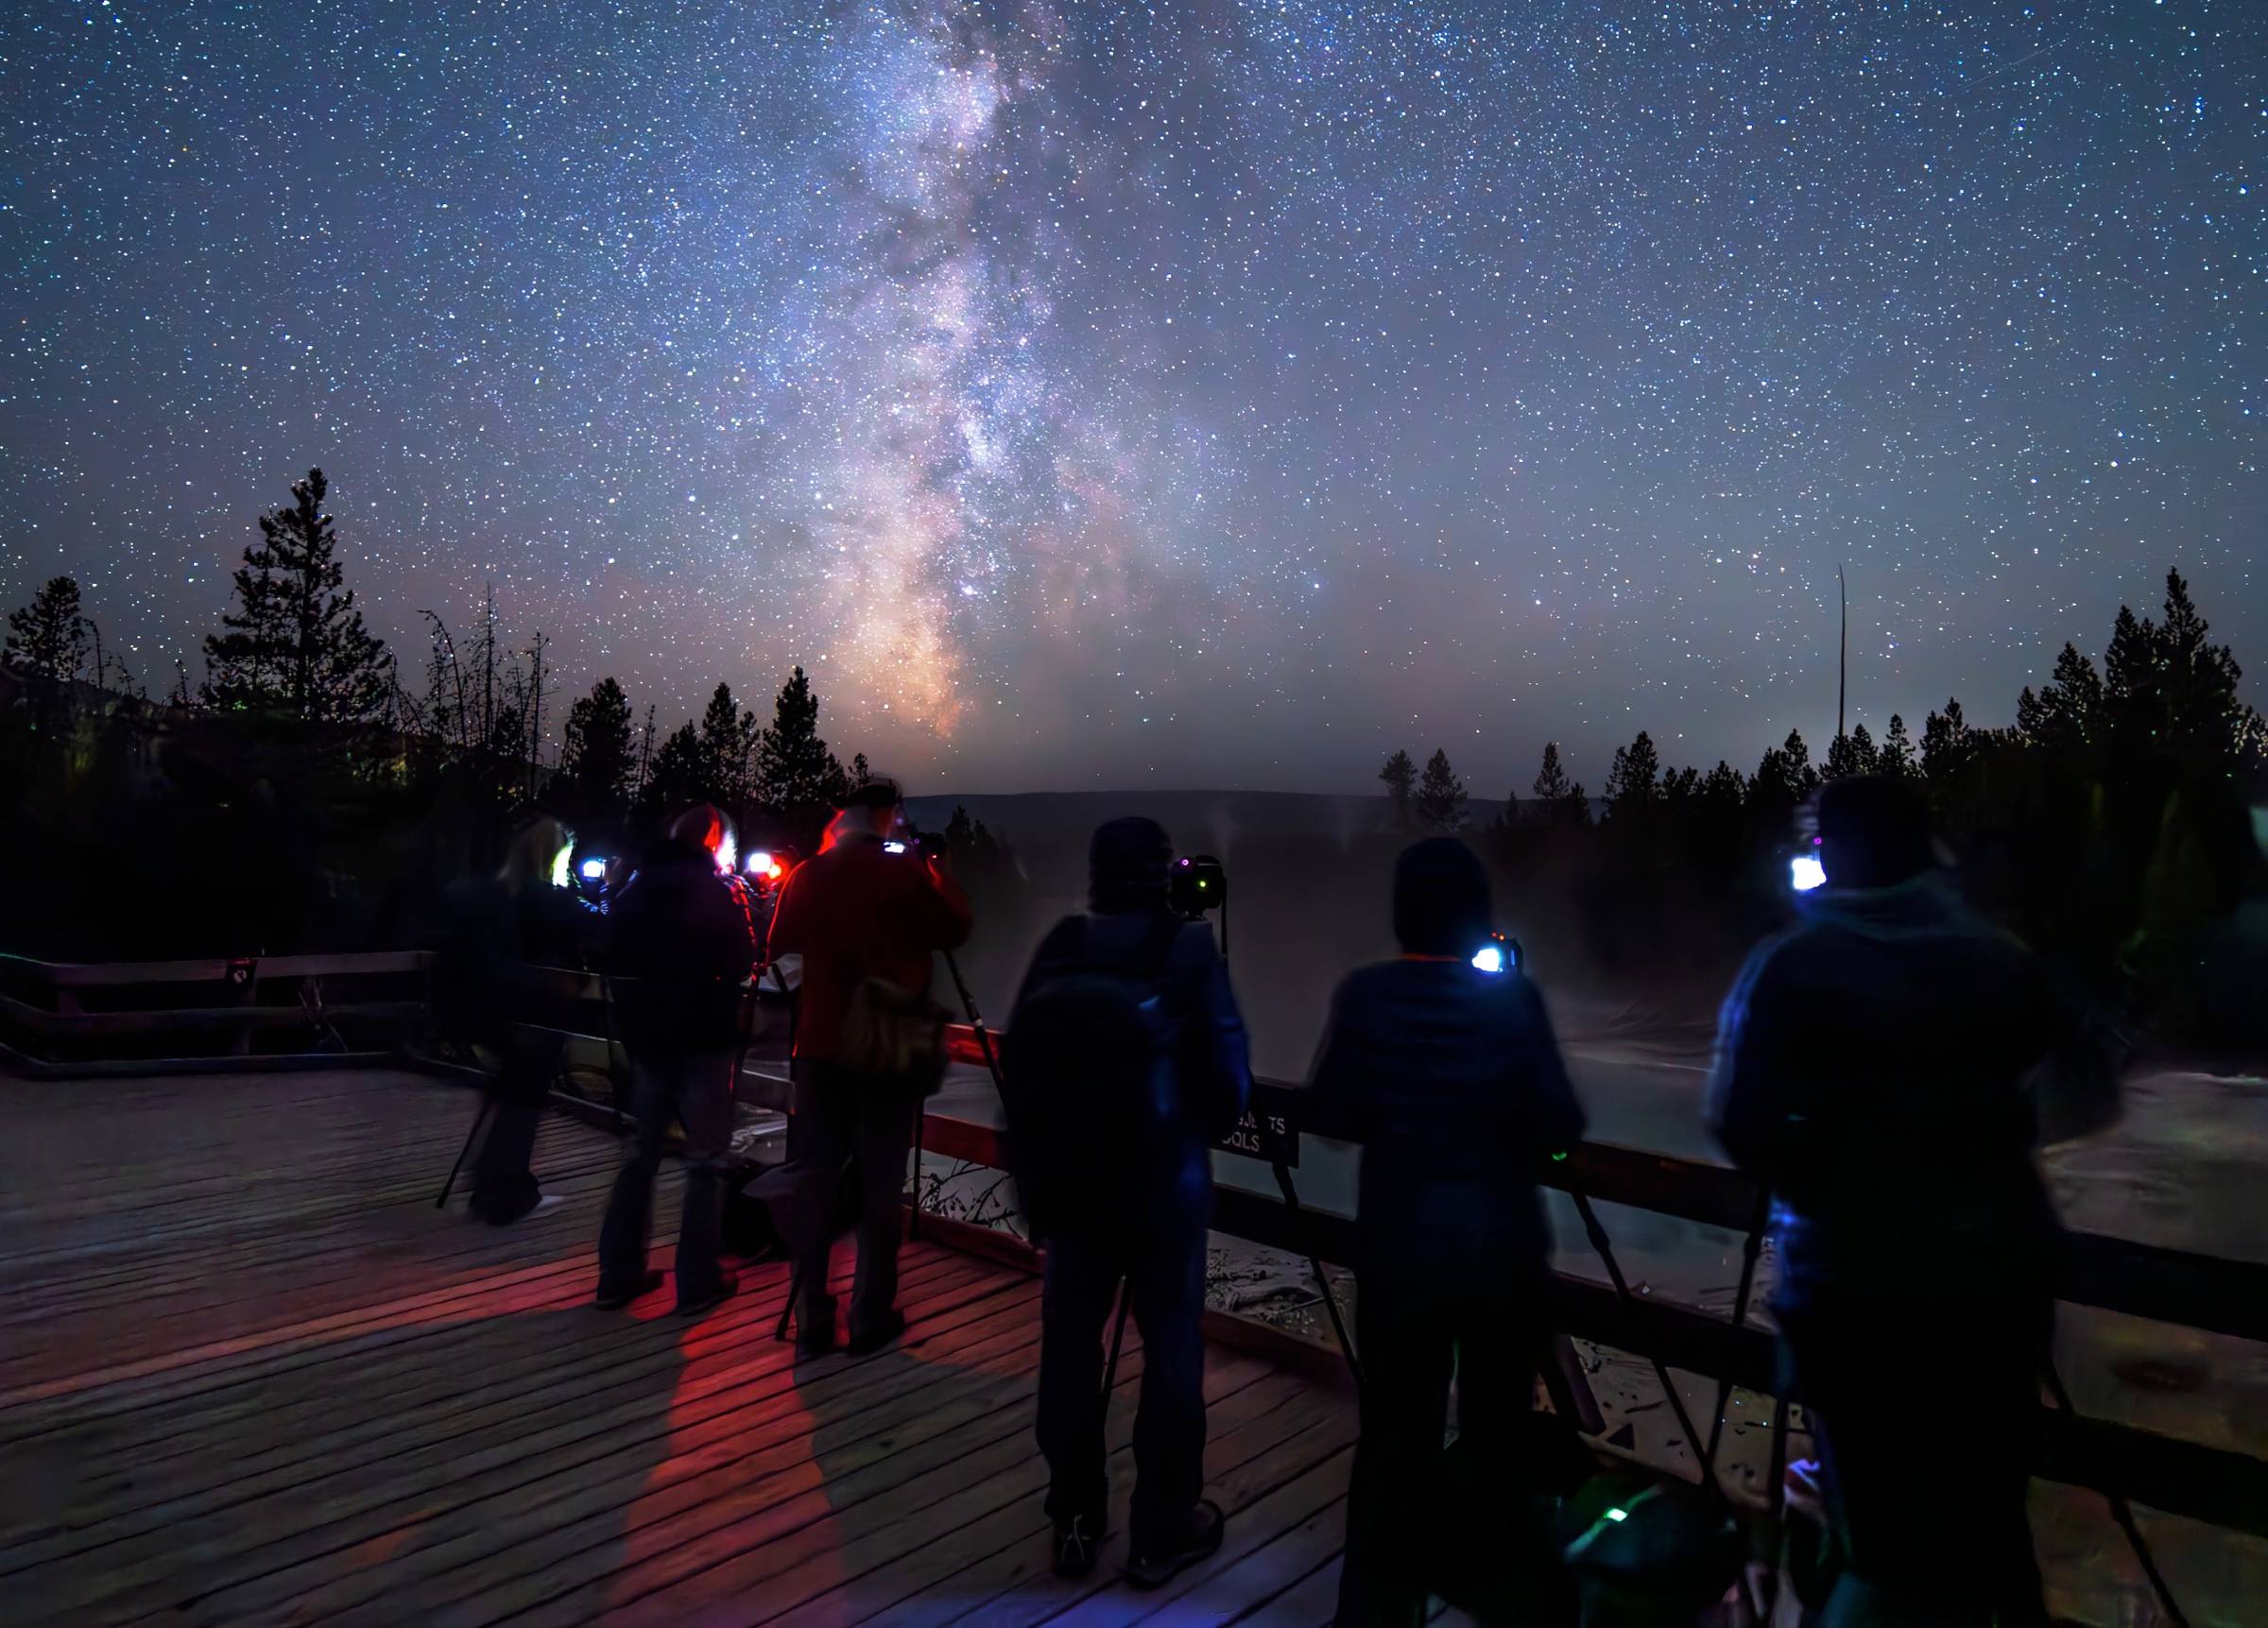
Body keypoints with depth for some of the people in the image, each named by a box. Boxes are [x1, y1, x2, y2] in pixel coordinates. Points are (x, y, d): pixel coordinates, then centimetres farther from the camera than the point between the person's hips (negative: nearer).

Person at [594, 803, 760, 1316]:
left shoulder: (637, 884, 10)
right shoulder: (719, 887, -8)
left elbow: (616, 957, 13)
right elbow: (743, 961, -9)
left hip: (647, 1032, 6)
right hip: (705, 1035, -6)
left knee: (642, 1152, 15)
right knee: (706, 1159, 1)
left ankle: (619, 1273, 19)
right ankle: (697, 1281, 4)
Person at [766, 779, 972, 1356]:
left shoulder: (807, 875, 3)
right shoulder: (904, 870, -9)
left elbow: (779, 945, 15)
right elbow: (954, 930, 1)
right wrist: (944, 873, 14)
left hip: (821, 1047, 4)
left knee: (815, 1179, 9)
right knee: (880, 1183, 4)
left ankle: (811, 1318, 14)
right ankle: (872, 1317, 10)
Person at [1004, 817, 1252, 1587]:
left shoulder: (1058, 949, -5)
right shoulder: (1189, 950, -13)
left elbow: (1018, 1060, -1)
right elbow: (1228, 1069, -9)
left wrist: (1035, 1162, 14)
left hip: (1068, 1177, 4)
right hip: (1164, 1179, -3)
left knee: (1070, 1340, 14)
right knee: (1171, 1347, 10)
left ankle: (1074, 1519, 28)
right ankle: (1162, 1530, 22)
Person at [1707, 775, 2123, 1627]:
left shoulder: (1793, 965, -12)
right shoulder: (2000, 958, 3)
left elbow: (1743, 1125, -20)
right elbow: (2089, 1094, 9)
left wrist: (1819, 1187, -1)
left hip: (1859, 1284, -4)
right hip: (2000, 1273, 5)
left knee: (1890, 1536, 10)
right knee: (1990, 1518, 22)